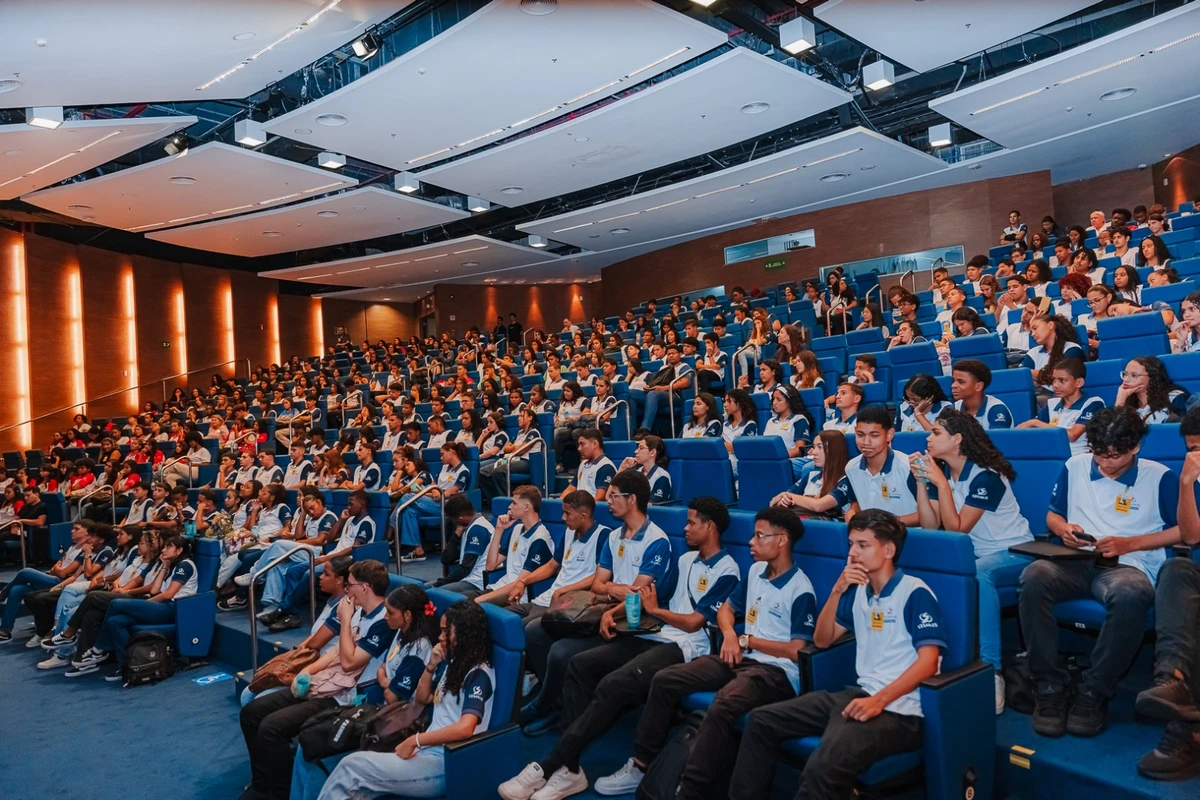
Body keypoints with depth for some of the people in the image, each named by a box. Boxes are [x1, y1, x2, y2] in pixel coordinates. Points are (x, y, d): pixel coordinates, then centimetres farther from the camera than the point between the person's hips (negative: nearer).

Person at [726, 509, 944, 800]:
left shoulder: (915, 593, -8)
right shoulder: (858, 590, 13)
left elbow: (927, 662, -16)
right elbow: (822, 640, 15)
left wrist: (879, 701, -26)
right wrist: (837, 590, 2)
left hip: (898, 709, -8)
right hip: (860, 694, 8)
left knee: (823, 766, -34)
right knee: (761, 720, 2)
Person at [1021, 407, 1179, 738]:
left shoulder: (1159, 477, 4)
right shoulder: (1075, 466, 11)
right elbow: (1052, 514, 21)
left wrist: (1128, 543, -5)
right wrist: (1063, 528, -3)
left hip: (1128, 565, -2)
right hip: (1076, 562, 3)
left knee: (1128, 596, -41)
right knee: (1033, 577, -34)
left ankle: (1093, 693, -22)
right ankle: (1050, 688, -25)